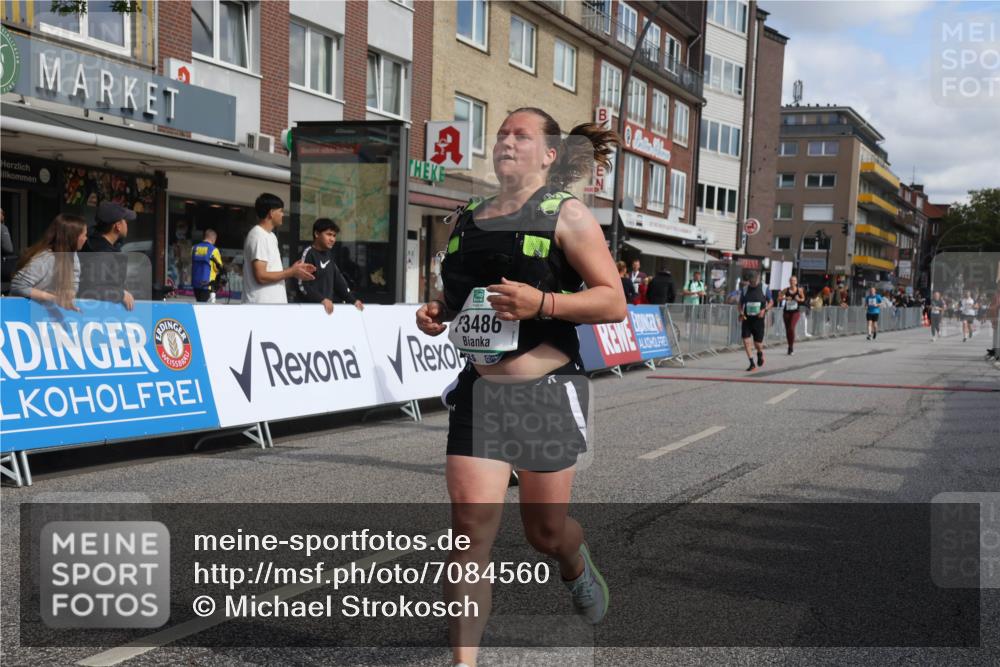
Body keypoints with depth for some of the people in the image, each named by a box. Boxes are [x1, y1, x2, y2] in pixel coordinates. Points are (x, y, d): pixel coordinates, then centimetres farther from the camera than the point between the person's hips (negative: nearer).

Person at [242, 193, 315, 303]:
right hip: (261, 310, -10)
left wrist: (294, 269, 8)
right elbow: (261, 276, -21)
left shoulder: (270, 236, 17)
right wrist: (291, 272, -12)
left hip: (273, 308, 10)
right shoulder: (258, 236, -14)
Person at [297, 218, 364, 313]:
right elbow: (303, 285, -15)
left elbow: (338, 279, 16)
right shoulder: (309, 253, -8)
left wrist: (353, 300, 7)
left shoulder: (329, 254, 14)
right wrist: (322, 299, -24)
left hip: (328, 306, 7)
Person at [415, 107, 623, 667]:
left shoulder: (566, 213, -4)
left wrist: (542, 303, -24)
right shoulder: (468, 221, 11)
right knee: (472, 524, -7)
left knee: (545, 530, 10)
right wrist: (437, 315, 3)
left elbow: (614, 302, -10)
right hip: (479, 392, 4)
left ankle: (578, 565, 47)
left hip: (548, 395, -3)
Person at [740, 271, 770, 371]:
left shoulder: (765, 289, -1)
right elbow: (740, 304, 10)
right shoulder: (745, 290, 3)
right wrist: (741, 313, -10)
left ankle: (760, 354, 38)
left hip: (758, 319, -2)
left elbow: (770, 303, 6)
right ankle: (752, 364, -2)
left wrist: (764, 310, -14)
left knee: (758, 343, 1)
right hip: (747, 319, 2)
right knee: (746, 341, -12)